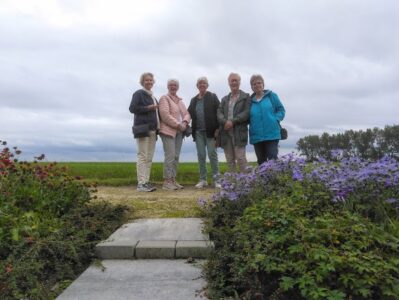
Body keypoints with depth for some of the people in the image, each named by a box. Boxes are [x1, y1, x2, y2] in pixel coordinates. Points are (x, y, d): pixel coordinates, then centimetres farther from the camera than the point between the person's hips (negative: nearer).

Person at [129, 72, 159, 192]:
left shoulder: (152, 96, 22)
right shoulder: (138, 93, 0)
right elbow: (132, 108, -12)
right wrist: (148, 108, -14)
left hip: (152, 129, 8)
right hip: (143, 128, -8)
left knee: (149, 157, 6)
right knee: (142, 156, -10)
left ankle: (146, 181, 10)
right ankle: (141, 183, -8)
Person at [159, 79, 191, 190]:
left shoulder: (180, 100, 22)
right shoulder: (164, 98, 0)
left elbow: (187, 113, 16)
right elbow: (165, 115, -13)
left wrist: (185, 122, -5)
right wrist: (178, 125, -14)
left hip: (179, 132, 7)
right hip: (168, 131, -7)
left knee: (176, 157, 5)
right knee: (170, 156, -12)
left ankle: (173, 180, 11)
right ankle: (167, 182, -8)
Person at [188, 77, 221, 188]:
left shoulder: (213, 97, 3)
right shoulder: (194, 100, 16)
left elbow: (218, 113, -4)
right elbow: (190, 114, 14)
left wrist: (217, 128, -12)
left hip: (210, 131, -4)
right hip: (198, 131, 4)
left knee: (212, 154, -3)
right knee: (201, 155, 5)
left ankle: (216, 179, 4)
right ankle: (203, 180, 13)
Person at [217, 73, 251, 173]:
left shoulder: (246, 97, 8)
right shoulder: (224, 99, 21)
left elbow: (247, 113, -5)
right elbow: (219, 113, 8)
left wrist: (232, 121, -14)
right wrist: (225, 122, -13)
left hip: (239, 132, -4)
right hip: (226, 132, 4)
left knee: (241, 158, -9)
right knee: (230, 160, 5)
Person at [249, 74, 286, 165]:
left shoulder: (271, 96, 5)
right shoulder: (250, 100, 10)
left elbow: (281, 110, 5)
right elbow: (248, 118, 17)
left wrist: (275, 119, -9)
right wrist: (252, 124, -2)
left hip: (272, 134, -3)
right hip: (256, 137, 3)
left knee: (273, 159, -6)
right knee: (261, 161, 10)